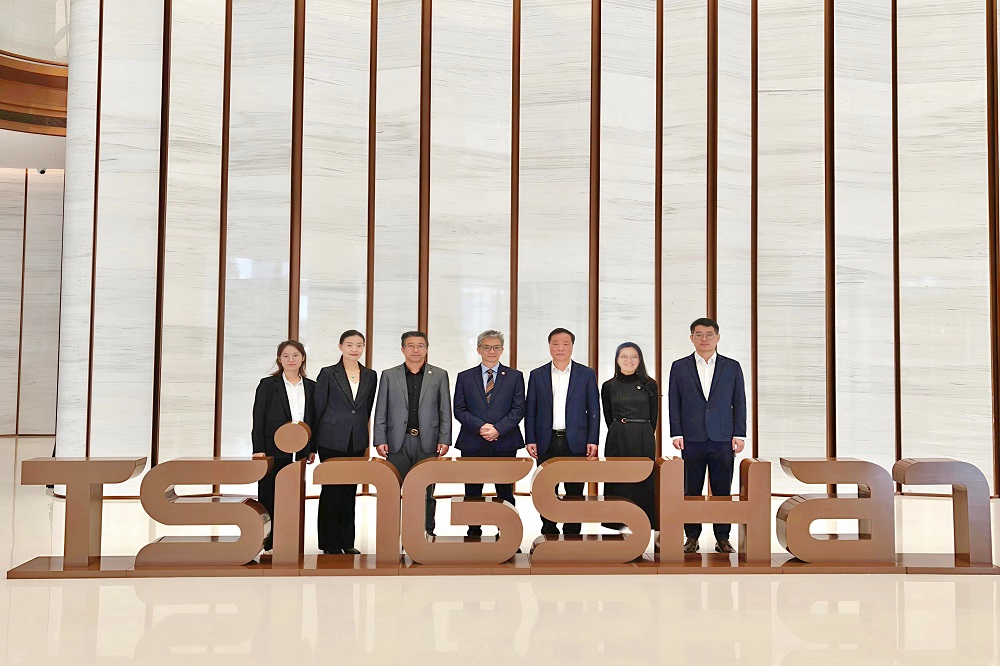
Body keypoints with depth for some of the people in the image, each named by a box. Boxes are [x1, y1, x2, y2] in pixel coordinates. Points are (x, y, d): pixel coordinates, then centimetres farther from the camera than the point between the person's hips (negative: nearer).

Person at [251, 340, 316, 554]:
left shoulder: (311, 387, 11)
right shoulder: (268, 384, 0)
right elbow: (258, 418, -3)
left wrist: (312, 449, 9)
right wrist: (258, 449, -10)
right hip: (273, 448, -3)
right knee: (269, 494, -1)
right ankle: (267, 543, 4)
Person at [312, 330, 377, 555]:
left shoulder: (370, 376, 8)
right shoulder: (328, 374, -3)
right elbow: (318, 408, -1)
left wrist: (361, 432, 12)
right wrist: (313, 443, -1)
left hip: (357, 442, 4)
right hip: (332, 441, -4)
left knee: (350, 490, 10)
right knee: (331, 490, 0)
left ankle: (346, 542, 18)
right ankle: (330, 545, 7)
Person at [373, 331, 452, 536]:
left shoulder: (440, 375, 9)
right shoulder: (389, 375, 9)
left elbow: (445, 411, 6)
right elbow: (381, 411, 7)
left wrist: (444, 440, -2)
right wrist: (380, 440, -1)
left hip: (428, 442, 0)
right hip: (398, 442, 0)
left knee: (426, 493, 3)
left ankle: (427, 533, 10)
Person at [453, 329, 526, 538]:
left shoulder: (514, 376, 8)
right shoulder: (465, 377, 10)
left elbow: (518, 409, 0)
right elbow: (459, 410, 3)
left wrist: (498, 429, -14)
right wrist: (481, 427, -13)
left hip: (504, 443, -1)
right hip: (472, 444, 1)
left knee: (505, 493, 2)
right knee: (472, 494, 5)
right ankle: (474, 534, 14)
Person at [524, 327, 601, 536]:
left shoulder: (586, 374, 6)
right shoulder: (537, 375, 9)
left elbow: (594, 411, 5)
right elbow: (530, 410, 8)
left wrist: (592, 440, -3)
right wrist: (530, 440, 0)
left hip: (575, 442, -1)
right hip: (547, 442, 1)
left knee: (575, 491, 3)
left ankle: (572, 533, 11)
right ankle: (549, 532, 14)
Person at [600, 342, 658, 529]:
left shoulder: (649, 385, 3)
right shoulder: (608, 386, 6)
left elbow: (653, 417, 7)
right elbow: (608, 417, 12)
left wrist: (643, 435, 6)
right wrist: (620, 434, 8)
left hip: (643, 441, -1)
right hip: (616, 441, 1)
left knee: (643, 483, 1)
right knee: (616, 484, 1)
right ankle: (616, 522, 8)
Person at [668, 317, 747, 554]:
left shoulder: (732, 367, 8)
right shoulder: (680, 367, 7)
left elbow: (739, 402, 7)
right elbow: (674, 403, 6)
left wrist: (739, 435, 0)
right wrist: (676, 434, -2)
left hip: (723, 439, 0)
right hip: (692, 440, 0)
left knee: (722, 491, 2)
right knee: (691, 491, 3)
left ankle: (723, 538, 10)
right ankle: (692, 537, 11)